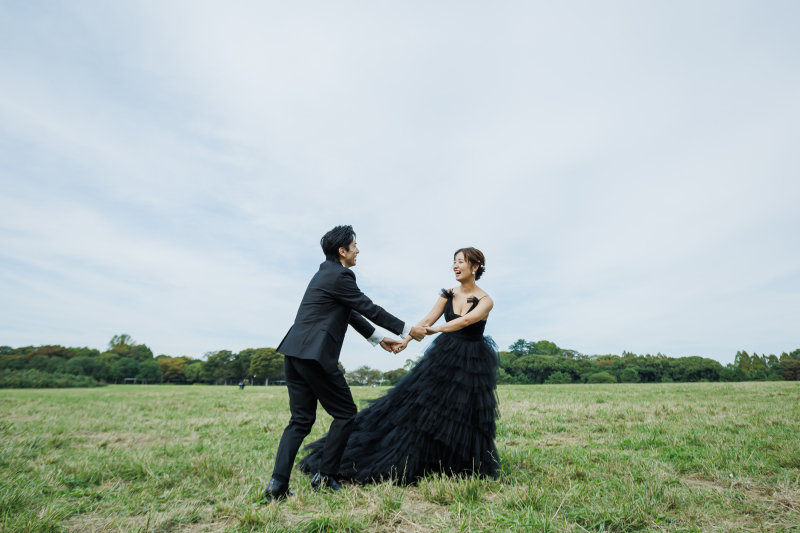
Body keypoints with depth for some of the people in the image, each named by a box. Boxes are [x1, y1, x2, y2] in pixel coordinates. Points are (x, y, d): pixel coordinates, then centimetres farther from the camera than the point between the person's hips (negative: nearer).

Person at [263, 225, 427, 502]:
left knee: (301, 419, 12)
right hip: (315, 354, -9)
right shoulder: (339, 275, -10)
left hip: (294, 352, 10)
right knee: (345, 413, 6)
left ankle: (278, 484, 9)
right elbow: (369, 308, -7)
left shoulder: (326, 272, 21)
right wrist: (407, 329, 2)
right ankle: (325, 476, 12)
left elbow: (351, 313, 25)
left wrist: (379, 339, 29)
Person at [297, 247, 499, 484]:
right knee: (417, 402, 1)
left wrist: (438, 329, -39)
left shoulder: (485, 300, -10)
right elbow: (427, 320, -6)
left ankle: (467, 470, 28)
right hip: (443, 355, 3)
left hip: (472, 364, -3)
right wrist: (406, 339, -18)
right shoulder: (448, 295, 2)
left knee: (466, 418, 4)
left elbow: (466, 320, -28)